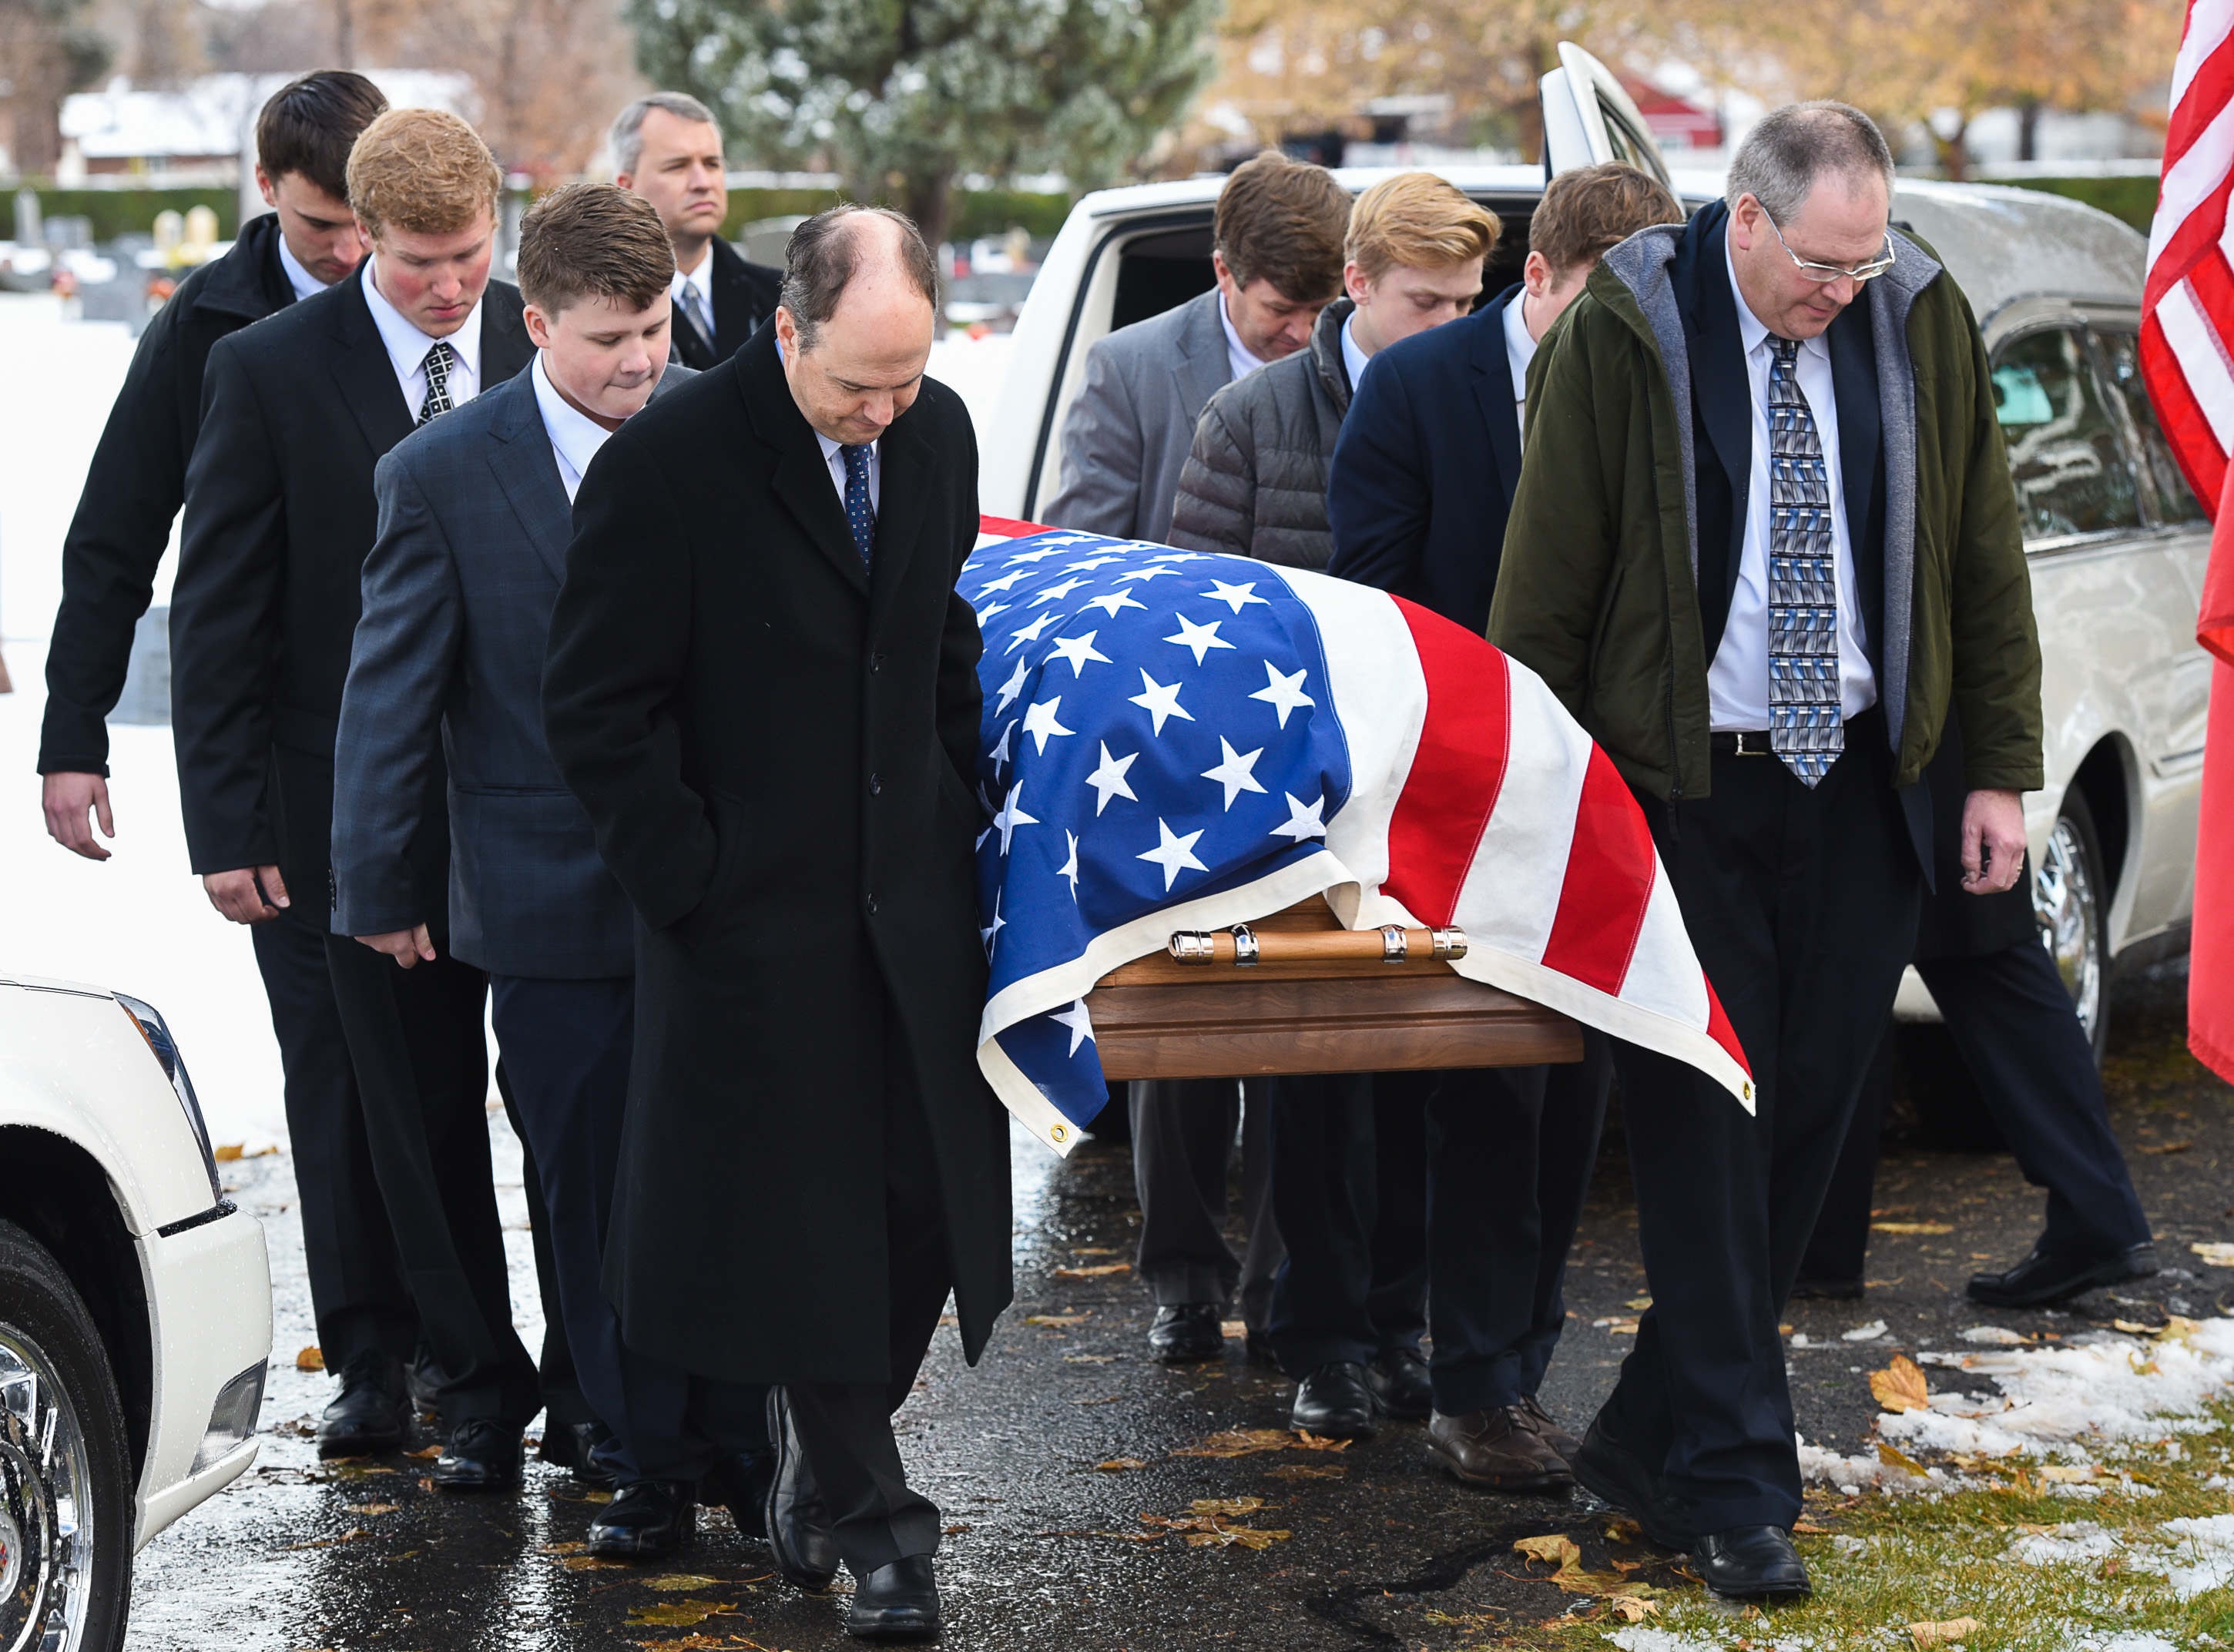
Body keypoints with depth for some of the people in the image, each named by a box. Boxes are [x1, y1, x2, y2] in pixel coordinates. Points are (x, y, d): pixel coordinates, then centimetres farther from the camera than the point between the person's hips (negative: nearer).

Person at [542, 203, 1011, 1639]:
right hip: (757, 913, -5)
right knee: (802, 1210, 3)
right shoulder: (667, 464, -15)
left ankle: (823, 1457, 26)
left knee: (932, 1196, 5)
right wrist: (694, 883, -12)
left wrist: (958, 812, 12)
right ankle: (870, 1514, 16)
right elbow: (597, 710, -10)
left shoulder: (938, 433, 3)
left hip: (913, 898, 5)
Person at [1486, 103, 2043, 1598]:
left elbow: (1985, 551, 10)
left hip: (1859, 794, 4)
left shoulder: (1921, 322, 2)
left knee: (1807, 1118, 5)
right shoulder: (1624, 335, -8)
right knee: (1706, 1127, -5)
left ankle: (1650, 1443, 18)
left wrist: (2001, 768, 6)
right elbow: (1547, 580, -3)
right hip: (1684, 791, -3)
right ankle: (1736, 1485, 0)